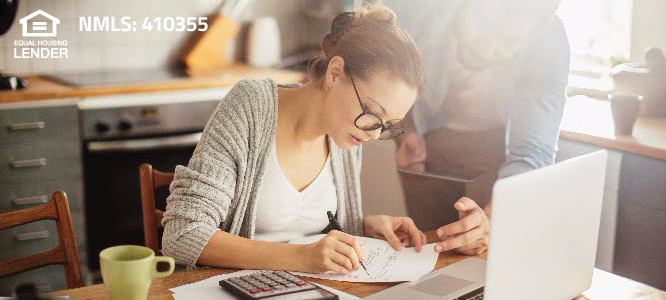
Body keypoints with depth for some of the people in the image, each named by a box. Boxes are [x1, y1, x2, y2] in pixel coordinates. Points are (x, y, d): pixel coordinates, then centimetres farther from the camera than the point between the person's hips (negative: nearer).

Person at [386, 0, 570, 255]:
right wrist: (404, 133, -23)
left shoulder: (549, 45, -30)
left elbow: (532, 153, -35)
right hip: (426, 136, 1)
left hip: (497, 140, -1)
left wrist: (491, 218, -52)